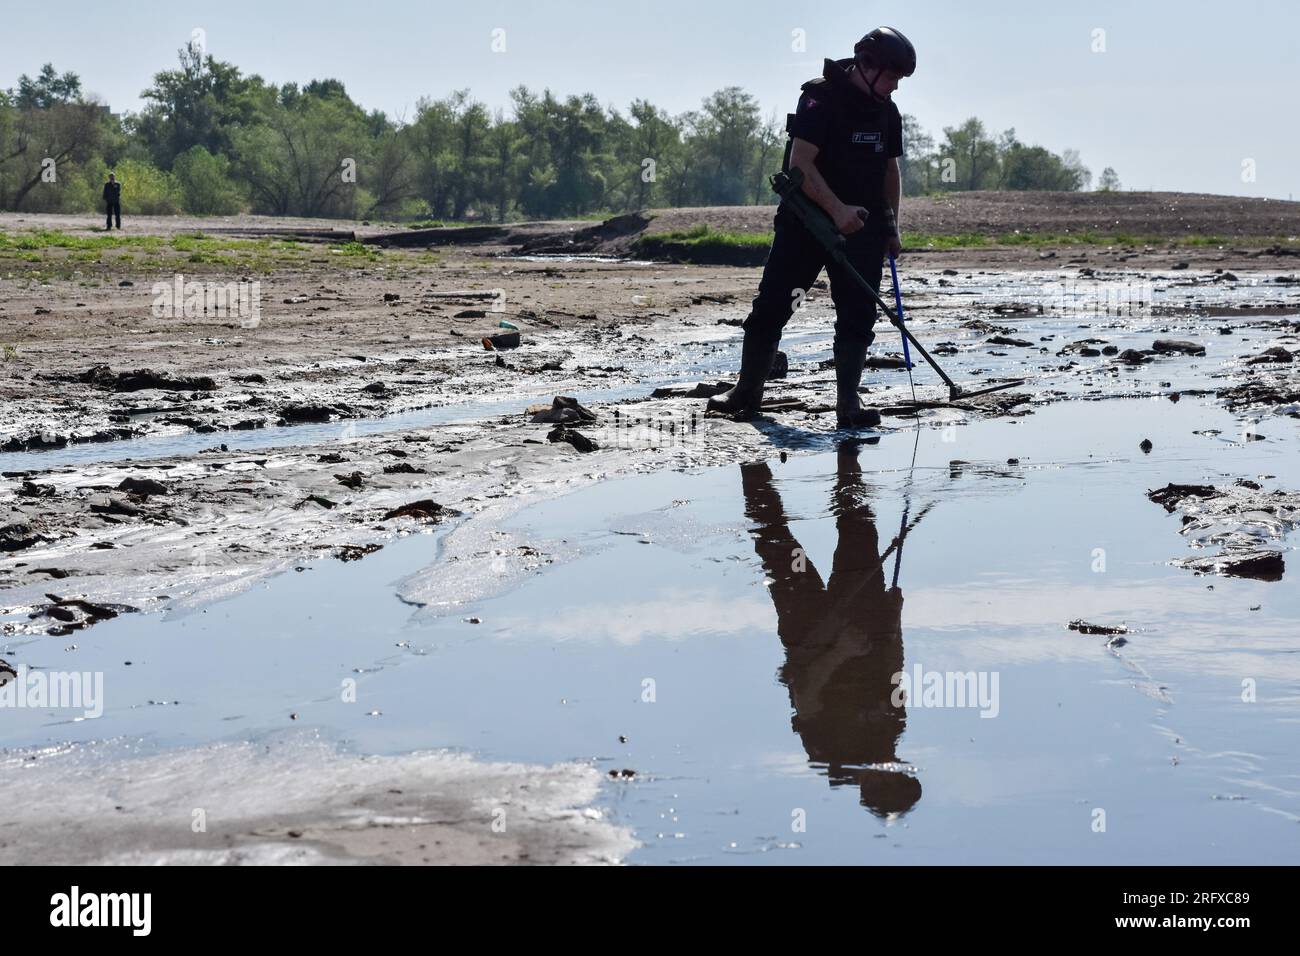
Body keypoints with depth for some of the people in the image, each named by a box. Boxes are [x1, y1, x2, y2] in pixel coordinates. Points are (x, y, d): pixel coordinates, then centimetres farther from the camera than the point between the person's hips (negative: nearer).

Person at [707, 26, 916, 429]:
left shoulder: (887, 113, 8)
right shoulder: (821, 100, -13)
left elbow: (890, 171, 19)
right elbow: (800, 164, -21)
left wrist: (891, 226, 13)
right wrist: (837, 209, -29)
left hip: (860, 226, 5)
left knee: (858, 315, -3)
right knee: (772, 305, -2)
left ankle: (848, 402, 0)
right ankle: (747, 392, 9)